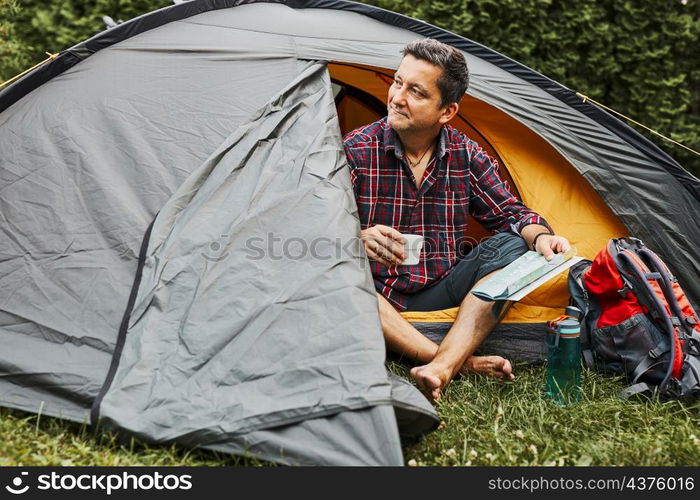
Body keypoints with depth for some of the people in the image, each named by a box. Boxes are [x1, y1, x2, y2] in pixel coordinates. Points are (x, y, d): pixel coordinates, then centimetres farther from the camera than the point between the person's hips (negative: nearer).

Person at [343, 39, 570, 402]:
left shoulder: (467, 156, 2)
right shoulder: (356, 150, -8)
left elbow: (509, 212, 7)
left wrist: (540, 236, -16)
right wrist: (357, 240, -33)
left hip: (442, 293, 3)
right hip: (378, 297, -3)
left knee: (512, 246, -20)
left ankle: (440, 368, -39)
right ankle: (460, 362, -39)